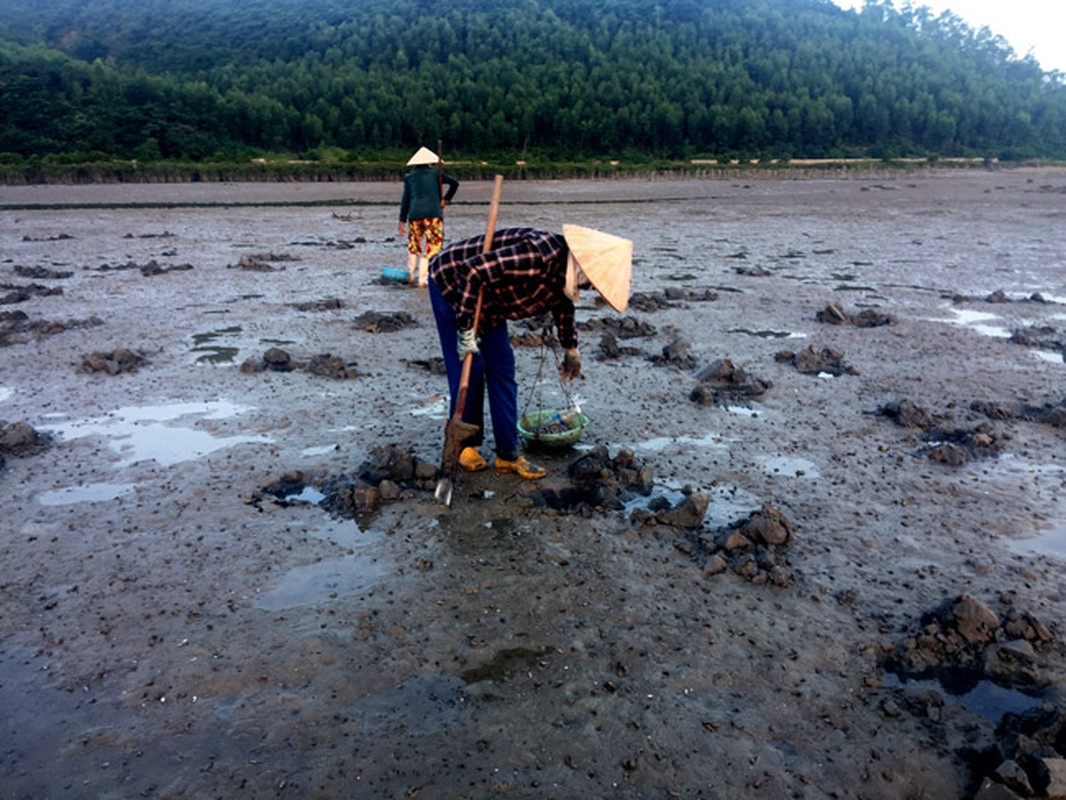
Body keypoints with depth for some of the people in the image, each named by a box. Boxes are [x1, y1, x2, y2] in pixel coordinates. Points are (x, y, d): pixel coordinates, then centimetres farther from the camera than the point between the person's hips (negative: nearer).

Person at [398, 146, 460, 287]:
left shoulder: (409, 177, 13)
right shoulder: (436, 173, 8)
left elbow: (405, 200, 7)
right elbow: (455, 183, 0)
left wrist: (402, 221, 7)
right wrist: (446, 199, 8)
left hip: (414, 215, 3)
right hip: (433, 214, -3)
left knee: (414, 246, 21)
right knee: (431, 248, 1)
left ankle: (411, 276, 24)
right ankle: (422, 279, -5)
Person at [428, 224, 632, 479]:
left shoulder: (564, 270, -7)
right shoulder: (537, 257, -36)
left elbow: (563, 305, 17)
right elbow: (472, 271, -36)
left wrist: (571, 348, 30)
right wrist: (466, 329, -31)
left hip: (487, 301, 8)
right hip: (450, 283, -8)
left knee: (502, 370, 2)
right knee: (469, 371, -8)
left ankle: (508, 455, 7)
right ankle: (465, 446, 11)